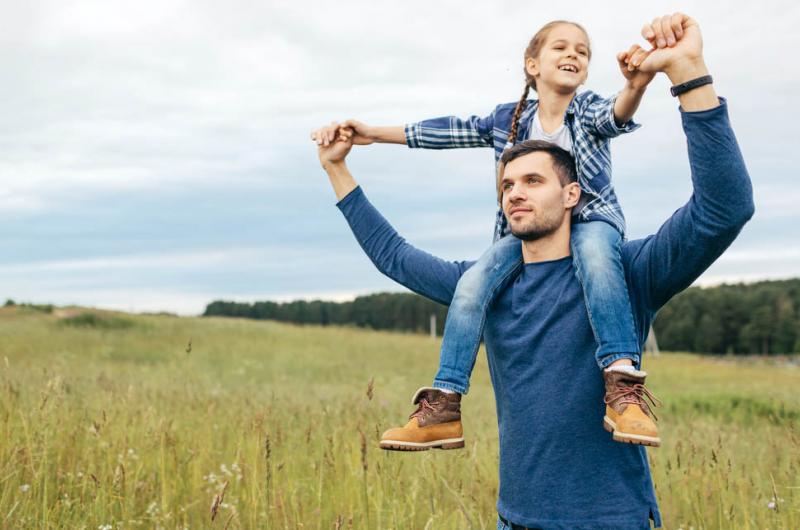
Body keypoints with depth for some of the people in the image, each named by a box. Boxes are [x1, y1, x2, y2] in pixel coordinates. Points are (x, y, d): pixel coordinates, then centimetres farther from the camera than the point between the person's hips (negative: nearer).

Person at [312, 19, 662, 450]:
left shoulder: (588, 110, -5)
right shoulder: (508, 119, 4)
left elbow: (615, 115, -27)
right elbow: (448, 131, 8)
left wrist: (635, 87, -53)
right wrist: (372, 133, 8)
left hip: (589, 219, -3)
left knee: (594, 254, -40)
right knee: (473, 283, -23)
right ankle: (445, 408, -21)